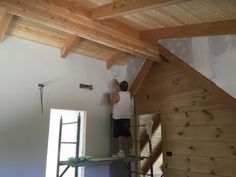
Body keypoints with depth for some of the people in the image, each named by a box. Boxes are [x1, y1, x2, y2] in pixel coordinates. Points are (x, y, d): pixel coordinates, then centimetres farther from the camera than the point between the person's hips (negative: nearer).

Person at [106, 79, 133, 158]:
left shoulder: (117, 94, -12)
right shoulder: (128, 94, 8)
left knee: (120, 135, -7)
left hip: (118, 118, -6)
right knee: (128, 134, 14)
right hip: (127, 117, 7)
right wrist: (117, 83, 36)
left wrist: (108, 97, 8)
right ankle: (131, 150, 22)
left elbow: (110, 102, -11)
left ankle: (121, 152, -10)